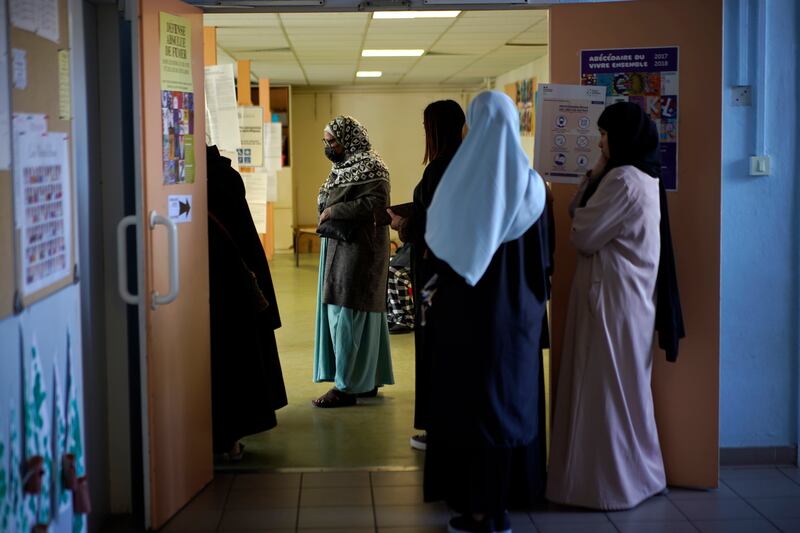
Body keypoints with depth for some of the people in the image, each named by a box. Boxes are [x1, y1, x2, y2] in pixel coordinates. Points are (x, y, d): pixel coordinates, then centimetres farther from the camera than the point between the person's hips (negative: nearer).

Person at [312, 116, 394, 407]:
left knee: (348, 313, -8)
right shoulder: (344, 167, 15)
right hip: (340, 247, 10)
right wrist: (329, 213, 5)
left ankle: (347, 386, -4)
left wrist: (333, 211, -19)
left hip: (359, 250, -10)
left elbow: (375, 204, -24)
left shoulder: (369, 167, -12)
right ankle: (368, 380, 20)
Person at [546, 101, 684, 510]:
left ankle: (616, 481, 8)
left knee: (608, 388, -1)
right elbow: (579, 213, 13)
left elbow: (583, 235, -14)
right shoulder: (642, 177, 14)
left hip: (613, 296, -10)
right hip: (626, 293, 10)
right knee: (622, 387, 16)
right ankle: (633, 474, 26)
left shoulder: (623, 180, -18)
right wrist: (594, 176, 4)